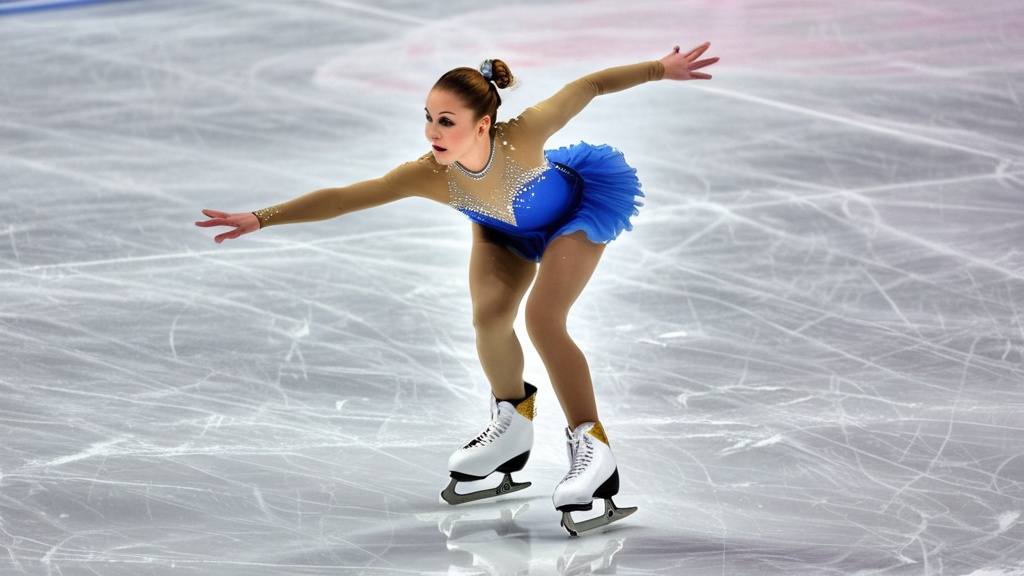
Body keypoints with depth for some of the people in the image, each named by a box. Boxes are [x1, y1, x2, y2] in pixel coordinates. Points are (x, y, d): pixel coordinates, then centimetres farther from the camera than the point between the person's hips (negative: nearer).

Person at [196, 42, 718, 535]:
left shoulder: (524, 134, -41)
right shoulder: (429, 176, -35)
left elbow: (587, 86, -26)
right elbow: (342, 197, -37)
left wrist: (660, 69, -16)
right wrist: (261, 218, -44)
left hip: (576, 210, -3)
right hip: (504, 229, 3)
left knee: (542, 320, -20)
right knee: (489, 317, -13)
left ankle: (592, 448, -11)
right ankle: (512, 425, 16)